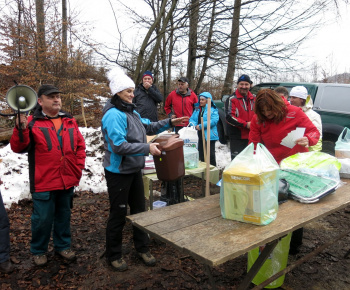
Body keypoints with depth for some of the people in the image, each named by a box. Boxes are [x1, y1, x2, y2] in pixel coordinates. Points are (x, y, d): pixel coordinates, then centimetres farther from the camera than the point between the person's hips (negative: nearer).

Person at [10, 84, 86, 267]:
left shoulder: (69, 122, 8)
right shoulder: (32, 122, -5)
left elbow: (80, 146, 12)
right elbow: (18, 148, -13)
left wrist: (78, 168, 3)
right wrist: (21, 128, -29)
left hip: (67, 181, 4)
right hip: (44, 183, -4)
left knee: (64, 216, 18)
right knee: (42, 219, 6)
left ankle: (63, 245, 36)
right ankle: (38, 251, 28)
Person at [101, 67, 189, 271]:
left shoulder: (131, 112, 10)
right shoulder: (113, 115, -19)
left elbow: (148, 127, 20)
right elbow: (119, 146, -28)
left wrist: (170, 123, 9)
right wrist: (147, 148, -27)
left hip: (135, 170, 9)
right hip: (118, 172, -8)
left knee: (139, 209, 17)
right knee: (118, 214, 5)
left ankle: (142, 248, 34)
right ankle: (114, 255, 25)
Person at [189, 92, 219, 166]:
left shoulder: (213, 110, -6)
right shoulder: (197, 110, 15)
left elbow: (214, 121, -20)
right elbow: (191, 119, 11)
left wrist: (201, 126, -20)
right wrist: (195, 125, -12)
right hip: (199, 136, 6)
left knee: (211, 155, -3)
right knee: (201, 155, 15)